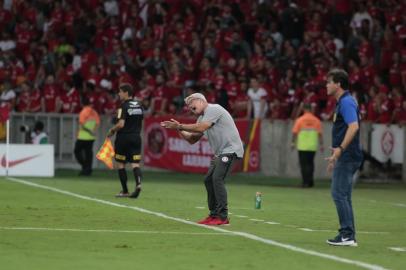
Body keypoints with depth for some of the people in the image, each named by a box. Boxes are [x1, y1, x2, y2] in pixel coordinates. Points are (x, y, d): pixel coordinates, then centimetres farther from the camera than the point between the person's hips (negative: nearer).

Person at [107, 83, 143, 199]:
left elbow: (121, 124, -21)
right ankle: (138, 184, -24)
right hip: (136, 137, 5)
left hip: (124, 137, -5)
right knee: (135, 163, 1)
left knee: (120, 164, 8)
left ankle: (125, 191, 11)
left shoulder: (124, 106, -13)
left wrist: (112, 130, -5)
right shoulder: (139, 105, 8)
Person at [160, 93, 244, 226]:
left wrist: (179, 126, -16)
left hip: (230, 149, -10)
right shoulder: (202, 118, 19)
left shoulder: (213, 109, -11)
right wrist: (179, 129, 4)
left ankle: (222, 217, -18)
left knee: (217, 179, -18)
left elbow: (200, 128, -23)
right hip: (220, 153, 10)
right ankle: (214, 215, 15)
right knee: (209, 180, 8)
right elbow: (192, 139, 18)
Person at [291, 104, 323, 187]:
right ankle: (310, 181, 10)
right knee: (310, 163, 13)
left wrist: (293, 143, 5)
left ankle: (305, 181, -2)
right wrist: (321, 145, 6)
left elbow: (295, 133, -5)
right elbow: (320, 133, 0)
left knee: (304, 164, 2)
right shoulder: (316, 121, 0)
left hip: (302, 146, -2)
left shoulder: (300, 120, -4)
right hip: (313, 146, 2)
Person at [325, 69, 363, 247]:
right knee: (343, 196, 11)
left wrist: (340, 149, -31)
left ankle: (347, 234, -10)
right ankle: (349, 236, 12)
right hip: (345, 158, 10)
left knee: (339, 194, -10)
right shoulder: (342, 103, 19)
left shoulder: (346, 102, -13)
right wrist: (335, 155, 28)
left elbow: (354, 126, -26)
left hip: (347, 157, -10)